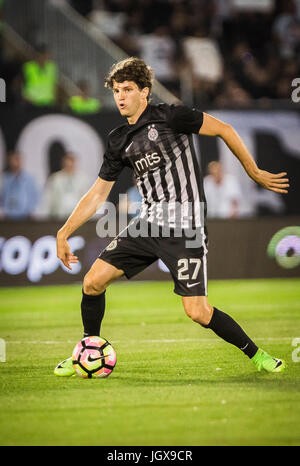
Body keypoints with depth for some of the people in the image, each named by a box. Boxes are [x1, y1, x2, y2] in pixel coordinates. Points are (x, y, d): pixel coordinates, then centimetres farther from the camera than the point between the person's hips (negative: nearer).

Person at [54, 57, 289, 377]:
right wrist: (63, 233, 13)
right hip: (148, 224, 6)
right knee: (93, 281, -4)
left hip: (185, 229, -6)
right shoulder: (119, 140, 10)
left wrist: (255, 173, 0)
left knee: (197, 311, -12)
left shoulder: (168, 116, -8)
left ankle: (256, 354, 9)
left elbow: (224, 130, -3)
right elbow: (98, 193, 16)